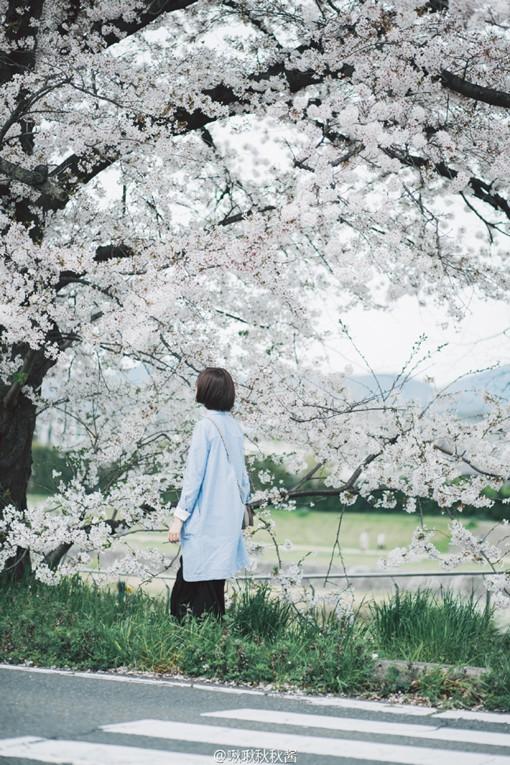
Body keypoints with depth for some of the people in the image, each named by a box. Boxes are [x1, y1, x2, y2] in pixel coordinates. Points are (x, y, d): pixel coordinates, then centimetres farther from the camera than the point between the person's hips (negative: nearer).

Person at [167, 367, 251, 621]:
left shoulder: (205, 426, -13)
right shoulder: (234, 425, 9)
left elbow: (194, 475, -15)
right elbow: (242, 472, 15)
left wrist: (179, 516, -12)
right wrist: (242, 504, 24)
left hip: (206, 518, -8)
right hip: (229, 517, 8)